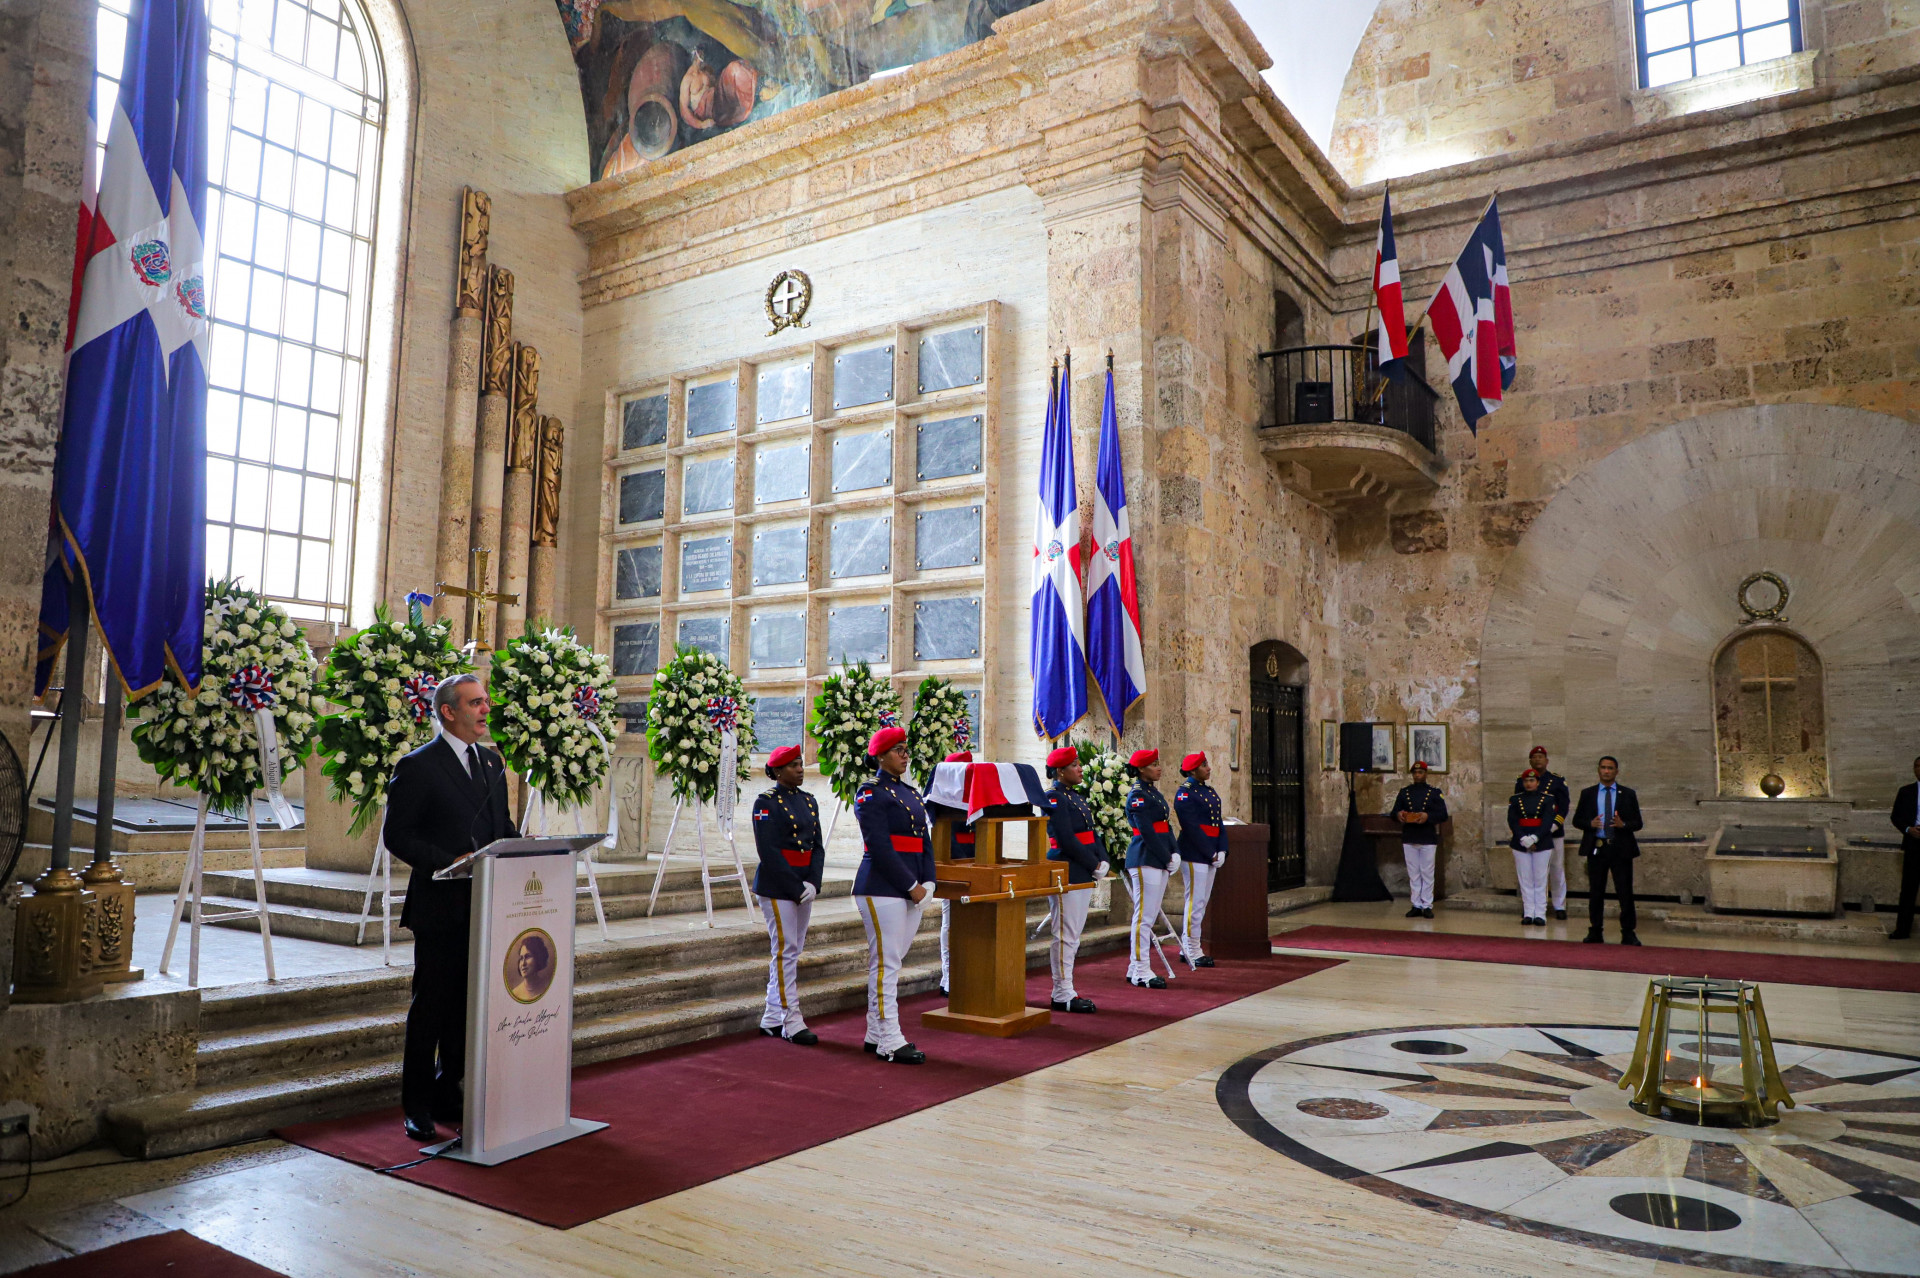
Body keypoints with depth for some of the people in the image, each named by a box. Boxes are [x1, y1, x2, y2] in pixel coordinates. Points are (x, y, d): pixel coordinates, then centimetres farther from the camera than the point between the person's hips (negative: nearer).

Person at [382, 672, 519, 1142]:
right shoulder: (416, 767, -7)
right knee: (431, 1006, 2)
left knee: (469, 1005, 13)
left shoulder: (492, 762, 14)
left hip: (485, 906, 6)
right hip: (439, 908, -6)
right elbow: (396, 834, -10)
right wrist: (449, 862, -20)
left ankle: (448, 1095, 27)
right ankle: (417, 1107, 15)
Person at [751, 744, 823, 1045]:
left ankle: (772, 1020, 20)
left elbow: (817, 846, 10)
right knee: (786, 951, -6)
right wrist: (797, 888, -16)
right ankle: (791, 1023, 0)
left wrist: (813, 883, -5)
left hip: (804, 887, 7)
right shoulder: (767, 802, -9)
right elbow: (769, 851, -15)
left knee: (791, 952, 11)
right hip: (777, 887, -7)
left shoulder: (808, 801, 12)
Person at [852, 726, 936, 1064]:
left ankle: (876, 1035, 19)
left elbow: (925, 841, 15)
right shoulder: (871, 792, -8)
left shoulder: (912, 793, 17)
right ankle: (889, 1042, 0)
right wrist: (911, 885, -15)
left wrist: (926, 883, 1)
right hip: (882, 890, -8)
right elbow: (880, 847, -15)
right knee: (886, 964, -4)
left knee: (889, 963, 12)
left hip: (911, 891, 8)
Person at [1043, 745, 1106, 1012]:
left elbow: (1091, 834, 14)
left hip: (1083, 877, 9)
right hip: (1066, 877, -9)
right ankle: (1063, 995, 2)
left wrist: (1103, 862, -1)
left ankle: (1064, 990, 20)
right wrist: (1095, 865, -14)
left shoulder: (1075, 798, 16)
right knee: (1065, 935, -4)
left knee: (1073, 936, 13)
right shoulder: (1054, 798, -12)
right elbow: (1067, 841, -18)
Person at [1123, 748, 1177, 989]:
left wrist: (1174, 853, 4)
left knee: (1149, 916, 11)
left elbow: (1166, 826, 16)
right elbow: (1147, 832, -16)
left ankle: (1136, 969, 18)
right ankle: (1141, 973, -1)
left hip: (1159, 861, 9)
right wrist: (1167, 858, -13)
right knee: (1144, 916, -6)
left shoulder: (1153, 792, 17)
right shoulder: (1137, 795, -12)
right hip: (1145, 860, -9)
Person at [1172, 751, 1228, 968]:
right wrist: (1211, 853, -16)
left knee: (1201, 903, 13)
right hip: (1194, 856, -9)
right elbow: (1192, 828, -17)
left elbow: (1218, 824, 14)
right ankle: (1192, 952, 2)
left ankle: (1187, 948, 21)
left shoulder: (1210, 791, 16)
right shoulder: (1185, 793, -11)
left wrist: (1222, 850, 1)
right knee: (1195, 902, -5)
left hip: (1210, 856, 9)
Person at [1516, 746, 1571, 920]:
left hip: (1554, 833, 0)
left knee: (1557, 869, 6)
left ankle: (1559, 906, 15)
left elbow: (1565, 805, 0)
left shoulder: (1558, 780, 5)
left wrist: (1555, 824, -13)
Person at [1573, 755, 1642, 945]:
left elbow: (1638, 823, 5)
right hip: (1596, 848, 1)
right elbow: (1577, 820, 8)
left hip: (1621, 849, -1)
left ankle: (1628, 933, 6)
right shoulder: (1587, 794, 9)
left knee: (1625, 892, -1)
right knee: (1595, 892, 5)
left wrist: (1623, 824, -16)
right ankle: (1595, 932, 13)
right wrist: (1590, 824, -13)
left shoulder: (1628, 794, 7)